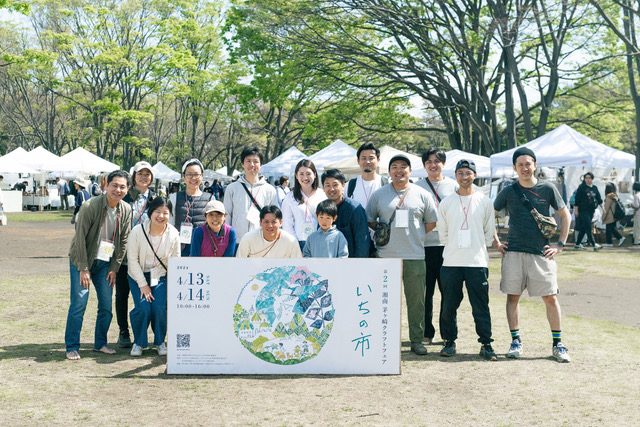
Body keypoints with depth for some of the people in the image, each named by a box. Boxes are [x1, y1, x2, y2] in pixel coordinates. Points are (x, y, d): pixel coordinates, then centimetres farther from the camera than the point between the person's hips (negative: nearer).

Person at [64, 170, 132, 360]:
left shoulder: (126, 210, -2)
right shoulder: (91, 206, -17)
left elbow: (123, 241, 4)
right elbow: (80, 238, -15)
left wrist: (114, 268, 1)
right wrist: (83, 268, -15)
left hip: (105, 263, 5)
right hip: (83, 260, -5)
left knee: (106, 305, 3)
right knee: (78, 304, -7)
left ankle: (100, 344, 18)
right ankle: (72, 347, 3)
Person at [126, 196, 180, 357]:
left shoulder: (173, 234, -9)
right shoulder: (138, 231, -15)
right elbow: (132, 259, -9)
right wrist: (143, 284, -11)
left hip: (161, 277, 1)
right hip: (138, 276, -1)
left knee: (160, 308, -19)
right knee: (143, 308, -20)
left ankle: (160, 342, 9)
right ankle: (139, 342, 8)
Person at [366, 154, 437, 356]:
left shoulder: (422, 195, 9)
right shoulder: (378, 195, 8)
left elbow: (431, 221, 15)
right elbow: (369, 220, 14)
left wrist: (415, 236, 6)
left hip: (415, 256, 1)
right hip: (386, 256, 0)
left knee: (416, 301, 3)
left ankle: (417, 341, 12)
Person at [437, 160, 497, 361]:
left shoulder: (485, 202, 5)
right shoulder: (446, 203, 7)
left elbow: (489, 233, 10)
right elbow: (442, 233, 11)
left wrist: (478, 248, 5)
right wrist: (454, 248, 6)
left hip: (477, 262, -1)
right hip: (451, 262, 1)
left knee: (481, 306, -1)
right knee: (449, 305, 5)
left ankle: (486, 344, 7)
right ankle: (449, 341, 17)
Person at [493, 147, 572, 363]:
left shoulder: (547, 189, 1)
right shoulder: (509, 191, 3)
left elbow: (566, 215, 9)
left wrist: (560, 245, 3)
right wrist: (495, 242, 8)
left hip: (542, 253, -1)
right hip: (513, 252, 1)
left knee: (550, 297, -3)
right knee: (513, 296, 3)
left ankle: (558, 344, 7)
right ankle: (516, 341, 14)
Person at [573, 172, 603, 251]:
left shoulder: (595, 188, 12)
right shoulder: (581, 187, -4)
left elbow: (599, 198, 19)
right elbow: (577, 199, -4)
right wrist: (576, 210, -7)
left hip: (591, 210, 6)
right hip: (583, 210, -6)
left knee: (583, 228, 9)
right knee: (588, 227, -13)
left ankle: (577, 244, 18)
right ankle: (594, 244, -19)